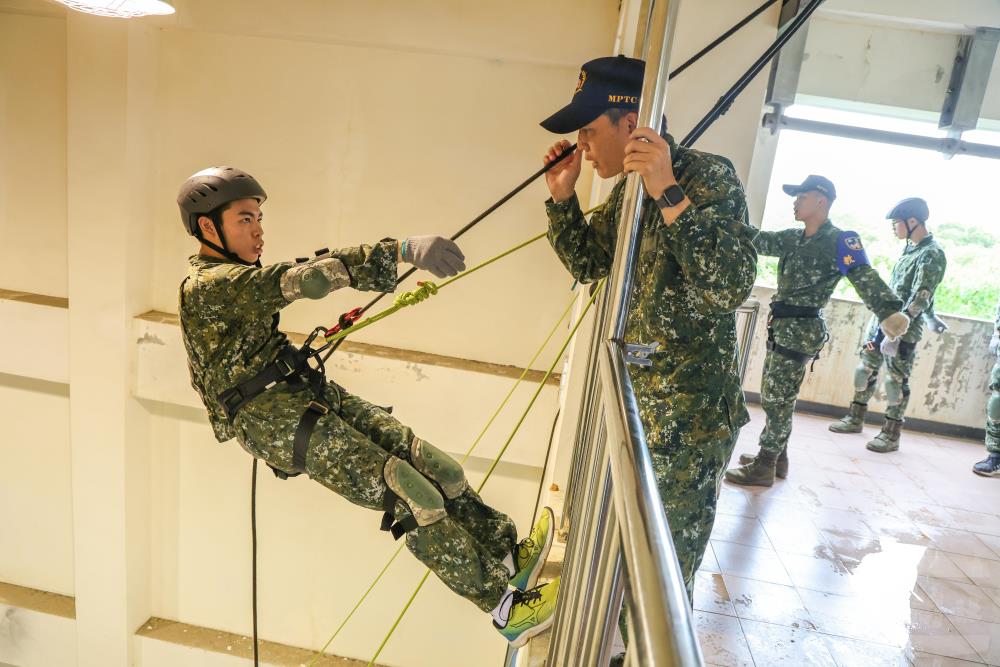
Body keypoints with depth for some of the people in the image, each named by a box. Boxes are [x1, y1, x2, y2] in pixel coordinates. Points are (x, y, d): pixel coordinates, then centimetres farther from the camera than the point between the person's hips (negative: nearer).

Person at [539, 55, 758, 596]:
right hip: (631, 395, 8)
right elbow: (587, 264, 17)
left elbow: (730, 288, -29)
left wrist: (670, 194, -35)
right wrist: (562, 197, 3)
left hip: (688, 415, -8)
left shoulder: (709, 177, -17)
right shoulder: (627, 190, 7)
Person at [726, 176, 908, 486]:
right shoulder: (793, 238, 12)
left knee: (777, 398, -3)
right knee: (773, 396, 16)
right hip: (781, 327, 8)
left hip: (802, 331, -8)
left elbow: (865, 277, -23)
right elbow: (759, 240, 14)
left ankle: (764, 467, 7)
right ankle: (776, 457, 30)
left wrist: (889, 312, -38)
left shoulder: (840, 241, -13)